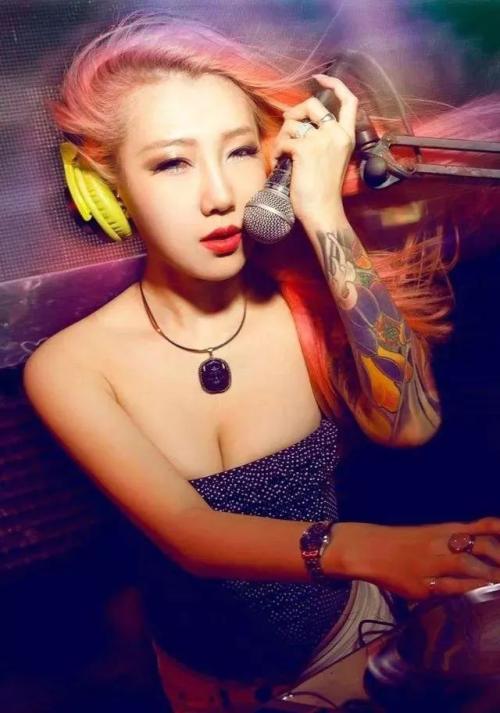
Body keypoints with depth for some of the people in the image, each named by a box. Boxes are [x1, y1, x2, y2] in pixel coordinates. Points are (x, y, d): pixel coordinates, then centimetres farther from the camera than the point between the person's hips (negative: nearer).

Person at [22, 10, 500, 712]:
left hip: (351, 627, 1)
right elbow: (187, 532, -33)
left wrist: (325, 215, -36)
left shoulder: (308, 297, -20)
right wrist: (358, 547, -51)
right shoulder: (68, 368, -23)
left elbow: (410, 425, -34)